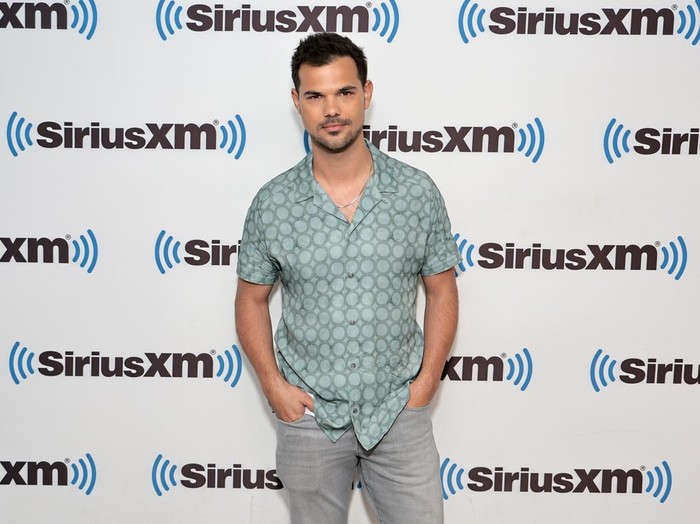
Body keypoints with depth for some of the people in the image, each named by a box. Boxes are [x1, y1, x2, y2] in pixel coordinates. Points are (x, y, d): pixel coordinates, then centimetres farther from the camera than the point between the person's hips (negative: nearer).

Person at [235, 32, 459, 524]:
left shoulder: (418, 192, -7)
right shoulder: (272, 203, -7)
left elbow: (441, 291, 1)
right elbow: (252, 299, 3)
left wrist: (426, 382, -5)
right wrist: (274, 385, -5)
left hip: (399, 410, 0)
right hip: (308, 413, 1)